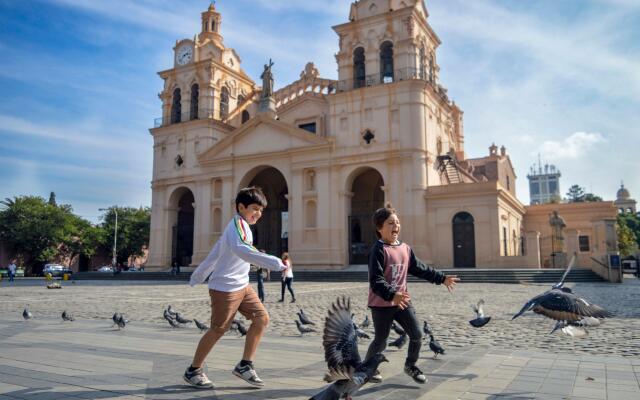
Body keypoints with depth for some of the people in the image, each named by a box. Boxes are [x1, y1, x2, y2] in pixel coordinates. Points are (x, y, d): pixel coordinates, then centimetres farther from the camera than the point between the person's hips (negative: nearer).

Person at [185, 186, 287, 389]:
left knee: (262, 318, 2)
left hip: (242, 285, 9)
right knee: (218, 329, 1)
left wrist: (199, 276, 28)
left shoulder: (238, 226, 15)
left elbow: (215, 253, 22)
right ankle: (193, 371, 20)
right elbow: (240, 249, -40)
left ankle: (244, 365, 12)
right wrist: (273, 262, -48)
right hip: (225, 288, -9)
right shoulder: (238, 224, -17)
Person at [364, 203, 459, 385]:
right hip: (381, 304, -6)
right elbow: (375, 280, -24)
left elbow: (420, 268, 16)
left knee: (417, 335, 6)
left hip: (402, 301, 7)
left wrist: (442, 278, 15)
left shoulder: (405, 248, 5)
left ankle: (410, 365, 30)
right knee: (381, 341, 3)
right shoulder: (378, 250, -18)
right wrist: (392, 295, -36)